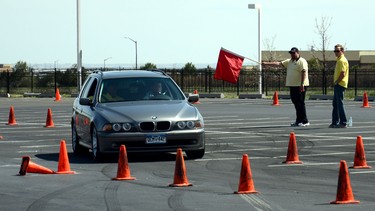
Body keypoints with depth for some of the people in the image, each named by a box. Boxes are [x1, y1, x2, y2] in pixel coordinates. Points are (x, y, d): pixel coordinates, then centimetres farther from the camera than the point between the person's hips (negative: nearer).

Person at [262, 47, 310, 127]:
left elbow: (304, 73, -17)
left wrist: (302, 84, -24)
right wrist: (266, 63, 8)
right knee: (296, 103, 10)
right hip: (292, 86, 8)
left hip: (300, 86, -8)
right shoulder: (289, 62, 18)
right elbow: (278, 64, 15)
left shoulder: (302, 61, -8)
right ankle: (299, 121, 15)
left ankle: (305, 121, -5)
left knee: (300, 103, -8)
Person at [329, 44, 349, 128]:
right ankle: (335, 122, 17)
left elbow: (342, 74, -21)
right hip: (337, 85, 11)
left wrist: (336, 82, -14)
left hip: (340, 85, -11)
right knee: (335, 104, 13)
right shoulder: (339, 60, 19)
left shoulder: (342, 60, -13)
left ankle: (343, 123, -7)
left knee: (339, 104, -8)